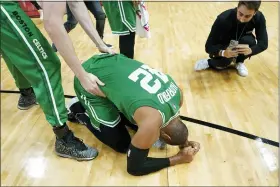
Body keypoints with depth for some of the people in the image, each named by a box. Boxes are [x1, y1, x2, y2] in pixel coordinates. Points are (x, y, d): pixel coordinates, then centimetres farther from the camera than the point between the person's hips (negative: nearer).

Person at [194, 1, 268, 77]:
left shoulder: (259, 17, -25)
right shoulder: (223, 19, -34)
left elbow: (263, 43, -24)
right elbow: (209, 46, -33)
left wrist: (250, 50, -47)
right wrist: (223, 53, -53)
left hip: (241, 44, 3)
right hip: (223, 46, -3)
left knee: (249, 40, -31)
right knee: (225, 60, -35)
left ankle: (239, 62, -1)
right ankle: (210, 62, 0)